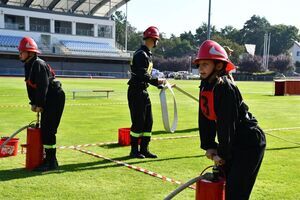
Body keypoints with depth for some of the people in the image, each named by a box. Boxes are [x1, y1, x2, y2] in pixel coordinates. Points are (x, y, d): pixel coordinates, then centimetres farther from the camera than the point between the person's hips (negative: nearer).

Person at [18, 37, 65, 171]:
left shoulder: (38, 64, -16)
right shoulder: (28, 66, 14)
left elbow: (43, 86, -22)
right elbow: (30, 86, 16)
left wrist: (39, 105, -19)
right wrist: (33, 103, 8)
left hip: (55, 98, -10)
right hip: (47, 101, 10)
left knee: (48, 131, -10)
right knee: (44, 130, 14)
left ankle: (51, 162, -3)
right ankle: (48, 159, 25)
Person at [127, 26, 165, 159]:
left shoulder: (148, 55, 17)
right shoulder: (141, 54, -15)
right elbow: (142, 75, -24)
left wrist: (159, 85, 12)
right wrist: (157, 81, -28)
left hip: (143, 92, 10)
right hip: (136, 91, -10)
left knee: (148, 121, 11)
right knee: (138, 121, -4)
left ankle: (144, 149, 18)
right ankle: (134, 150, 7)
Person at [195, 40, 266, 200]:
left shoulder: (225, 88, -23)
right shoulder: (205, 86, 3)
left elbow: (227, 125, -22)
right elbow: (205, 119, 7)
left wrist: (222, 154, -16)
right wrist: (208, 146, 4)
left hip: (249, 143, -9)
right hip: (233, 143, 9)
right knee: (222, 183, 15)